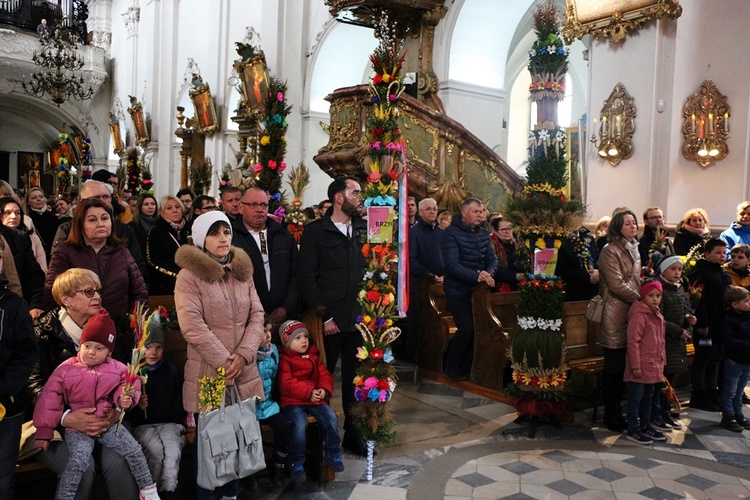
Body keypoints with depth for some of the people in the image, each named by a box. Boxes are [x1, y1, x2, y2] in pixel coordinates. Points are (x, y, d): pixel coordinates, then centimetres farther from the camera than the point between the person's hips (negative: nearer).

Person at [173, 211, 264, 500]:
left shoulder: (243, 272, 10)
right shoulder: (189, 276, -7)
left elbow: (257, 316, 5)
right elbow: (192, 326, -15)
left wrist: (243, 355, -10)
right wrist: (224, 361, -17)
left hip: (244, 373, 5)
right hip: (207, 373, -5)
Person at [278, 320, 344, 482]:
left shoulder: (313, 357, 19)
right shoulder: (284, 360, -1)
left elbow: (325, 375, 14)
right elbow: (287, 384, -11)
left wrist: (325, 390, -8)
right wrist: (308, 392, -18)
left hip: (316, 399, 5)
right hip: (293, 401, -5)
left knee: (331, 417, -18)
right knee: (300, 424, -30)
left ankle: (333, 455, 2)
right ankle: (297, 464, -12)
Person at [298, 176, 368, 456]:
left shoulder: (363, 230, 10)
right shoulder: (315, 232, -2)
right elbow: (307, 278, -6)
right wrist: (324, 315, -11)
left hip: (359, 318, 4)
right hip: (330, 321, -4)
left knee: (356, 379, 11)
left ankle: (353, 433, 26)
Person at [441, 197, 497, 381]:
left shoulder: (484, 234, 9)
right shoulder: (451, 233, -11)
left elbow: (492, 259, 6)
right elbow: (452, 265, -20)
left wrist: (488, 273, -17)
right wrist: (477, 277, -29)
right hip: (458, 290, -6)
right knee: (466, 328, -12)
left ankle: (465, 369, 17)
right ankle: (451, 368, 10)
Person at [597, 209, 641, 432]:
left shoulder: (633, 249, 17)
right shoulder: (610, 251, -9)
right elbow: (617, 285, -15)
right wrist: (640, 299, -8)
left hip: (631, 312, 8)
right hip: (615, 315, -8)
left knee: (623, 365, 10)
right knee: (614, 366, -2)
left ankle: (616, 411, 21)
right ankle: (611, 415, 9)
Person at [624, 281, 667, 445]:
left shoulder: (658, 316, 11)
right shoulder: (638, 315, -18)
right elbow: (632, 342, -21)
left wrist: (662, 362, 18)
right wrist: (636, 366, -20)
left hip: (653, 366, 9)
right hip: (641, 366, -9)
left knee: (648, 397, 19)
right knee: (636, 397, 1)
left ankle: (646, 425, 32)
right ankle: (633, 430, 10)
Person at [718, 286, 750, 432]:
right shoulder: (728, 321, -17)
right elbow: (731, 342, -23)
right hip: (734, 362, -6)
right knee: (730, 391, 5)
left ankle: (738, 414, 30)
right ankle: (728, 416, 15)